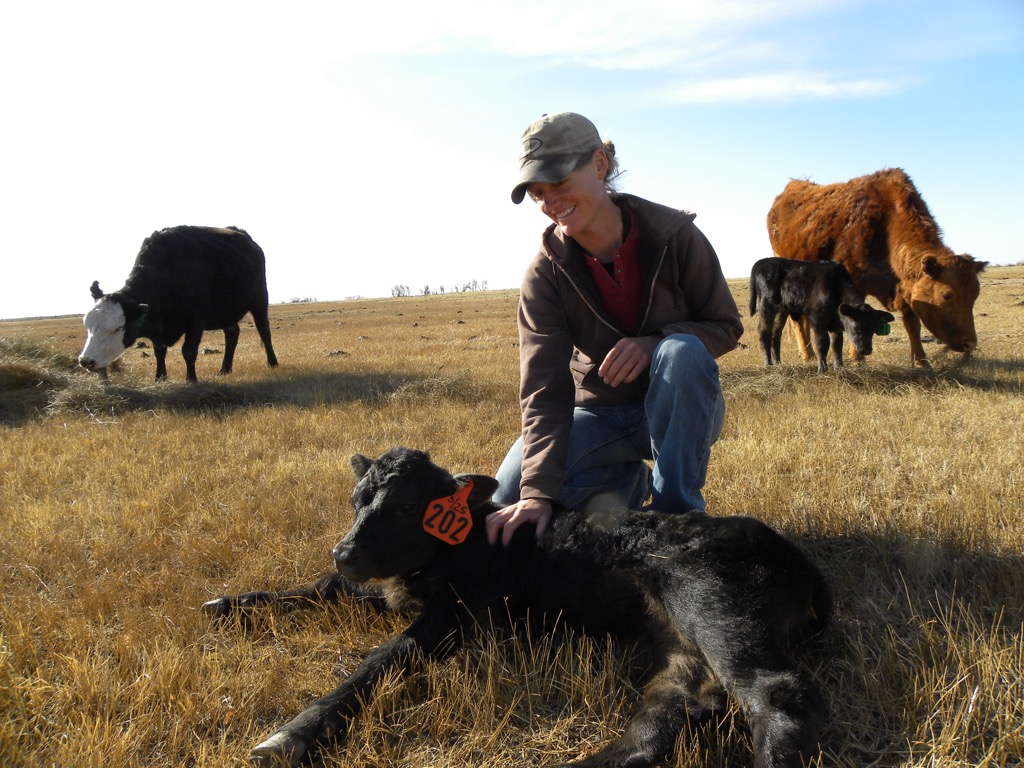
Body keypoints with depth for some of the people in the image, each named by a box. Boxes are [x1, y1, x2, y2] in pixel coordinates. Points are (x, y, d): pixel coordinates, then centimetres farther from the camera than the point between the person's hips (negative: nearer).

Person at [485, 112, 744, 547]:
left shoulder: (673, 234, -16)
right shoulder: (545, 272, -14)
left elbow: (726, 326, -8)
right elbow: (544, 390, -21)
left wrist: (654, 343, -30)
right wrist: (539, 490, -34)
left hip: (680, 409, -1)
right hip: (600, 413, 1)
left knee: (682, 352, -35)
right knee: (510, 492, -20)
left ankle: (676, 511, -18)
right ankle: (624, 481, 6)